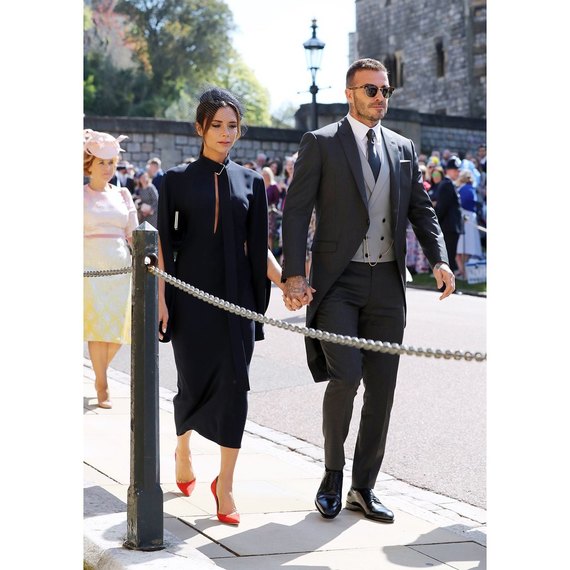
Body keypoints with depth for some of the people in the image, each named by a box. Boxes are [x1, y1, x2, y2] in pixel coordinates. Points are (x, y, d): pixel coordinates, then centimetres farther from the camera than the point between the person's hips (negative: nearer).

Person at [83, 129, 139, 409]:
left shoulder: (122, 194, 11)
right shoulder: (81, 194, 2)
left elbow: (133, 234, 13)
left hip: (121, 267, 4)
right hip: (92, 268, -3)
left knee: (120, 328, 3)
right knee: (98, 326, -6)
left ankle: (100, 371, 28)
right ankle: (102, 387, 4)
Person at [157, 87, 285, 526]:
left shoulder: (250, 181, 7)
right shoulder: (178, 179, 2)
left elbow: (257, 245, 8)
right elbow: (164, 243, 0)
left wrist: (286, 282, -5)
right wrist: (160, 299, -7)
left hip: (236, 294, 2)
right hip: (192, 293, -1)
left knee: (235, 382, -6)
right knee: (195, 380, 5)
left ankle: (225, 485, 0)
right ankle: (184, 448, 37)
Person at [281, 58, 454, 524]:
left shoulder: (403, 149, 14)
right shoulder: (321, 143, 1)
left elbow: (421, 209, 14)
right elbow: (296, 210, -4)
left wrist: (439, 259, -4)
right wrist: (294, 274, -15)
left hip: (388, 284, 5)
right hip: (338, 281, -4)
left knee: (381, 388, 5)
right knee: (345, 376, -16)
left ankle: (364, 487, 17)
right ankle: (333, 475, 6)